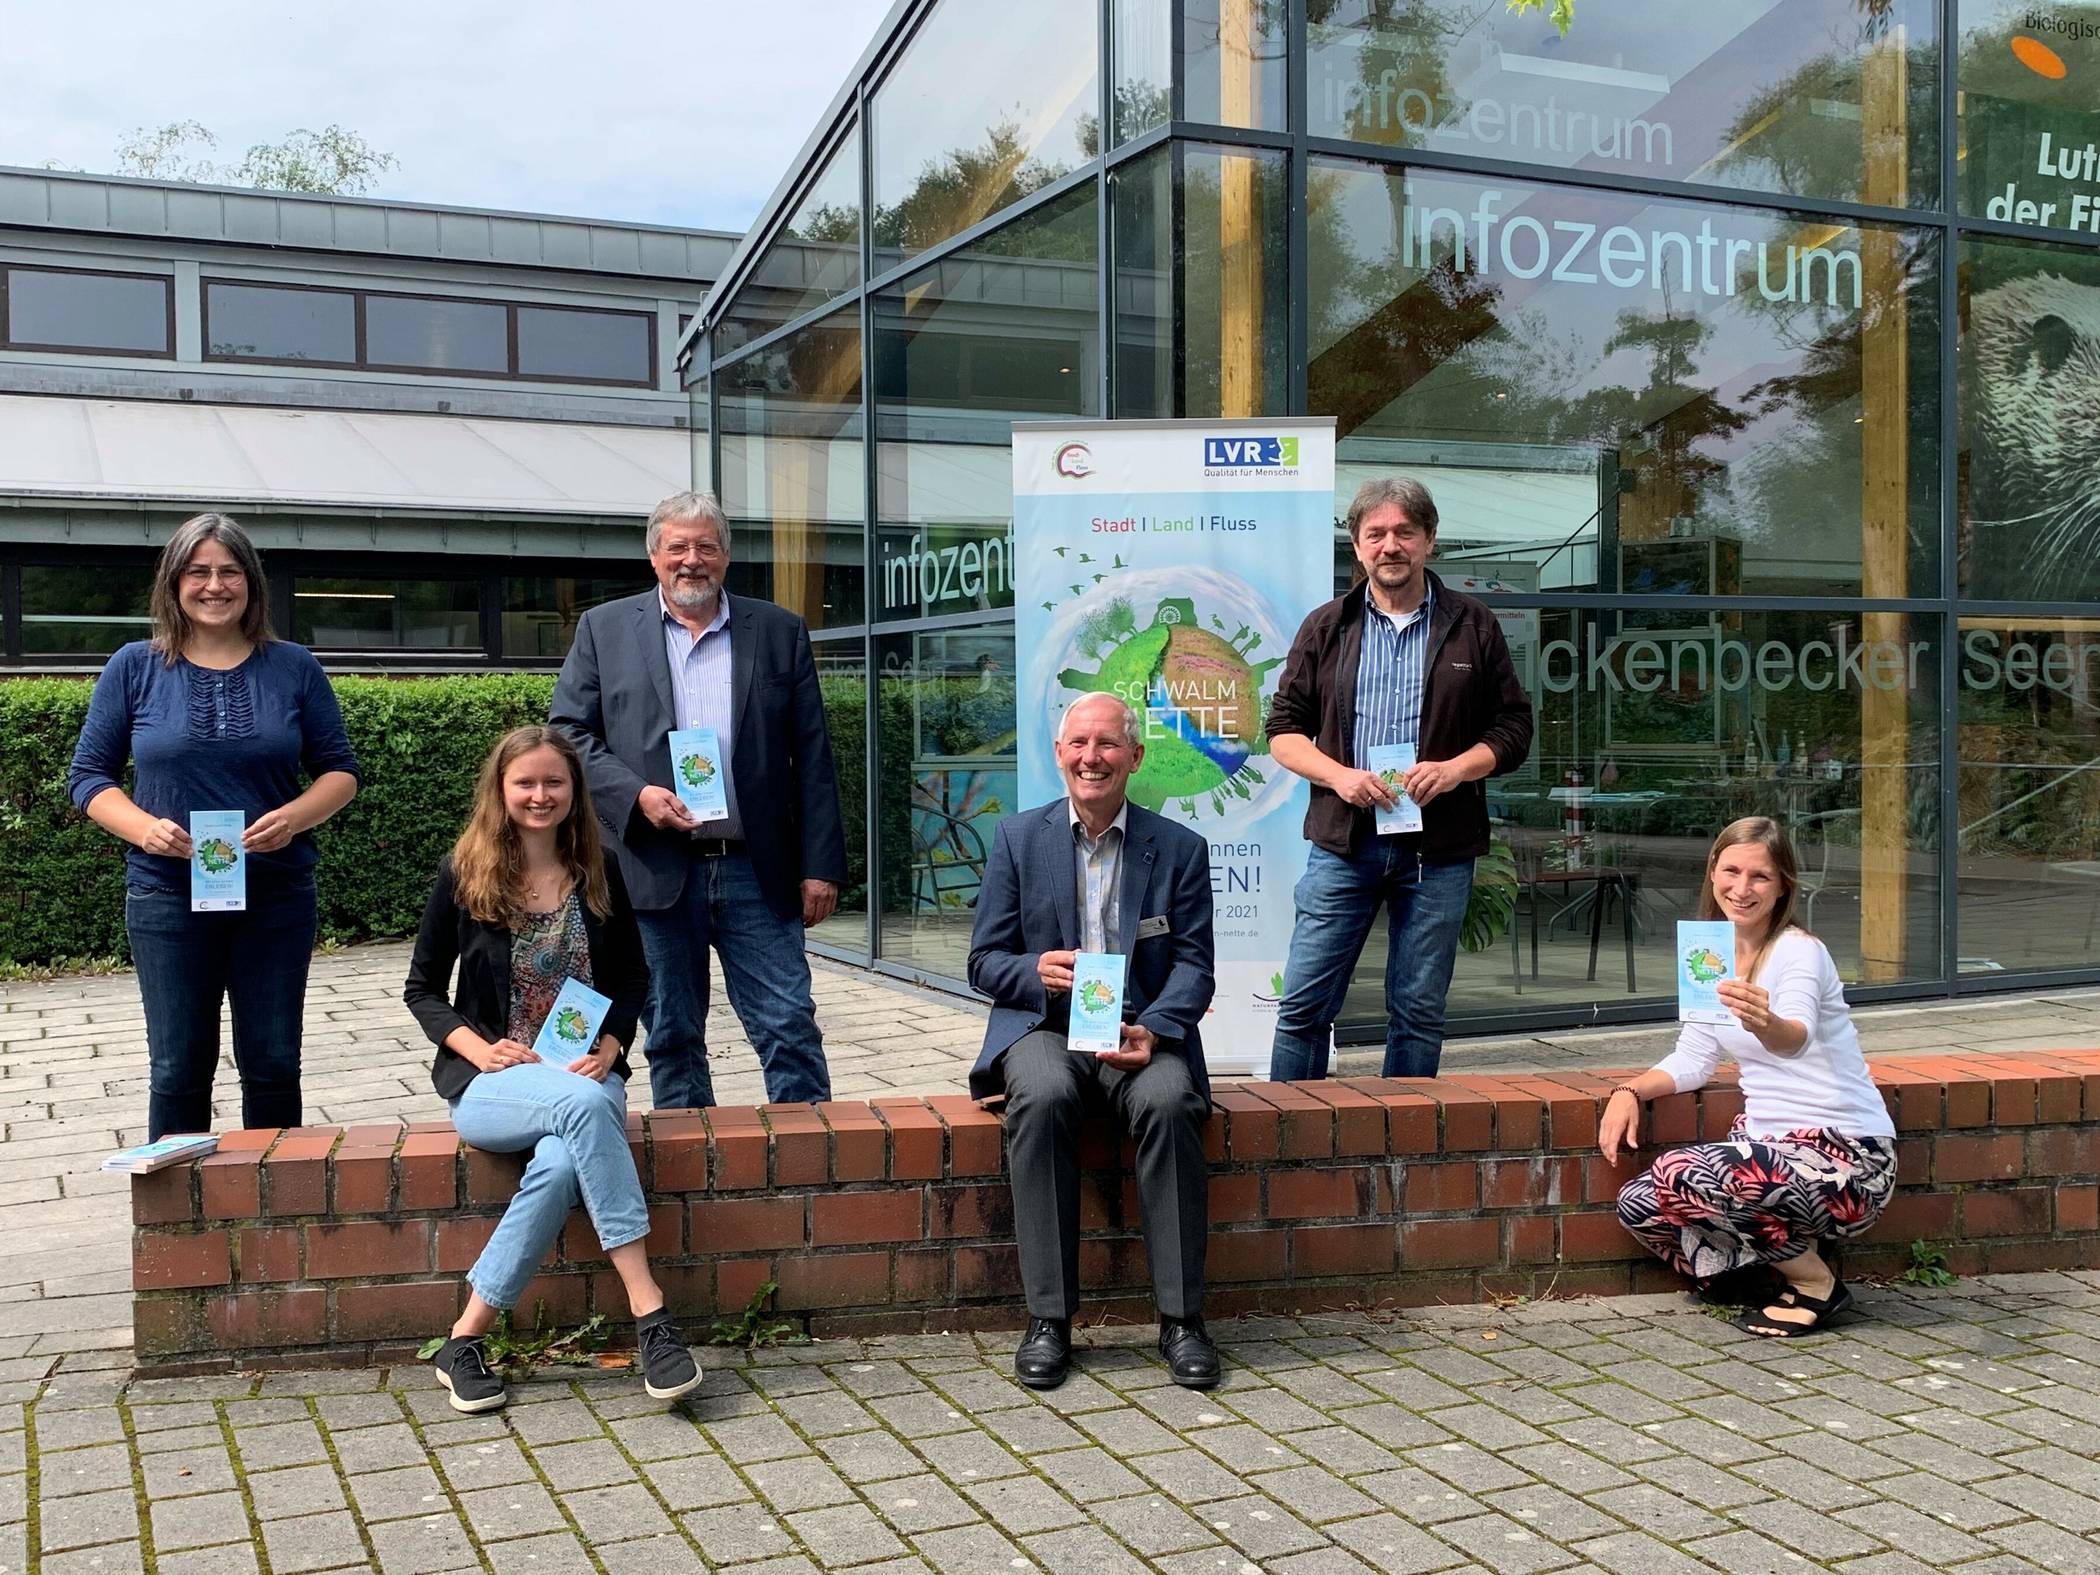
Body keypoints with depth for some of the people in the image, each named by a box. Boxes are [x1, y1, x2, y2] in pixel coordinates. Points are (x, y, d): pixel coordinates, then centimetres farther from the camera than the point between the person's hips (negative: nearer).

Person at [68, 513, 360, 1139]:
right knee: (178, 1071, 4)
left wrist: (294, 816, -14)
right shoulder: (134, 669, 3)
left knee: (273, 1066, 7)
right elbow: (89, 775, 5)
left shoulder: (293, 667, 5)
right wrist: (144, 827, -15)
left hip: (277, 894, 1)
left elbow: (340, 770, 7)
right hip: (168, 895, -1)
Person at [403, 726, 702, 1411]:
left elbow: (633, 979, 13)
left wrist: (608, 1048, -6)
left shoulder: (599, 876, 8)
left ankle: (467, 1338, -21)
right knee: (582, 1106, -36)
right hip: (490, 1082, -2)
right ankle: (648, 1309, -35)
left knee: (562, 1163, -34)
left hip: (585, 1074, 2)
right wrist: (478, 1047, -11)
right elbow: (421, 988, 6)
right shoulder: (463, 875, 2)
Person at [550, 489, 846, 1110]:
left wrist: (820, 866, 0)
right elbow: (569, 733, 4)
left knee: (791, 1030, -2)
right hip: (655, 868, 0)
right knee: (672, 1037, 9)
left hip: (757, 871, 0)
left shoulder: (780, 633, 8)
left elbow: (812, 758, 6)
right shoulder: (604, 630, 7)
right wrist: (635, 794, -12)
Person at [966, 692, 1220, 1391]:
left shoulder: (1180, 848, 8)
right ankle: (1047, 1318, -25)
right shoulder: (1018, 838, 8)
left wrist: (1153, 1030, -18)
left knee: (1169, 1102, -33)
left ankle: (1180, 1317, -22)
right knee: (1042, 1096, -34)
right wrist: (1038, 971, -17)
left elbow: (1194, 964, 2)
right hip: (1043, 1027, 0)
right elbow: (985, 962, 7)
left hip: (1141, 1031, 0)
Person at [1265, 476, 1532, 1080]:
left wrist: (1454, 769, -11)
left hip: (1438, 849, 0)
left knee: (1419, 1011, 7)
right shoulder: (1326, 628, 9)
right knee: (1304, 1004, -1)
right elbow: (1283, 728, 8)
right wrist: (1338, 775, -10)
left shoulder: (1473, 627, 7)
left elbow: (1513, 727, 7)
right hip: (1342, 842, 0)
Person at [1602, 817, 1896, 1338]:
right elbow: (1693, 1059, 11)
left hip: (1846, 1157, -7)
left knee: (1678, 1175, -27)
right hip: (1772, 1147, 8)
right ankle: (1789, 1253, 9)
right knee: (1638, 1204, -8)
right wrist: (1629, 1091, -7)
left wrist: (1766, 1025, -60)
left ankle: (1815, 1282, -5)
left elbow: (1797, 1036, -37)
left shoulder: (1800, 952, -15)